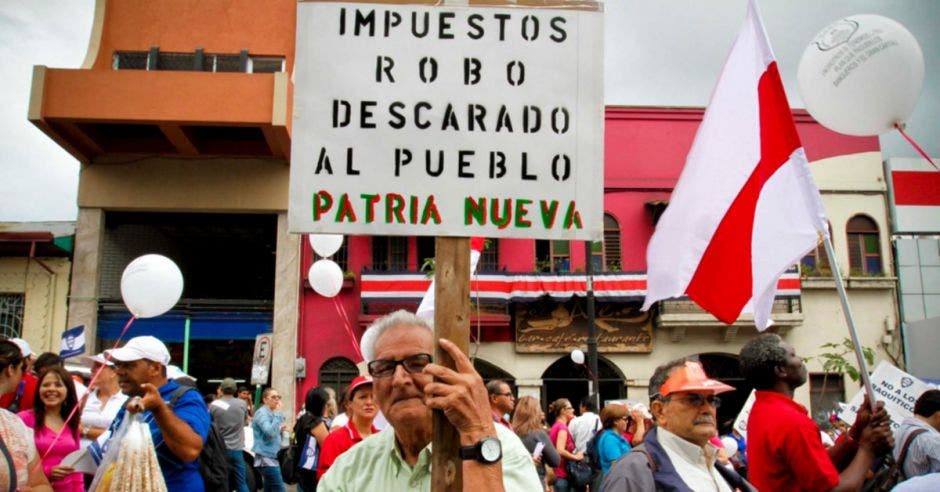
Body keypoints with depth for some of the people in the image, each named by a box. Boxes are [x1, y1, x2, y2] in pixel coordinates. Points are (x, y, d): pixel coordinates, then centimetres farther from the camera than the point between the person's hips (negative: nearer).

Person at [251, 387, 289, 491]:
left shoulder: (271, 413, 17)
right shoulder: (262, 413, -12)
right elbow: (270, 432, -26)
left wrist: (280, 429, 10)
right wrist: (277, 413, -21)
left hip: (271, 456, 10)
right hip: (266, 457, -10)